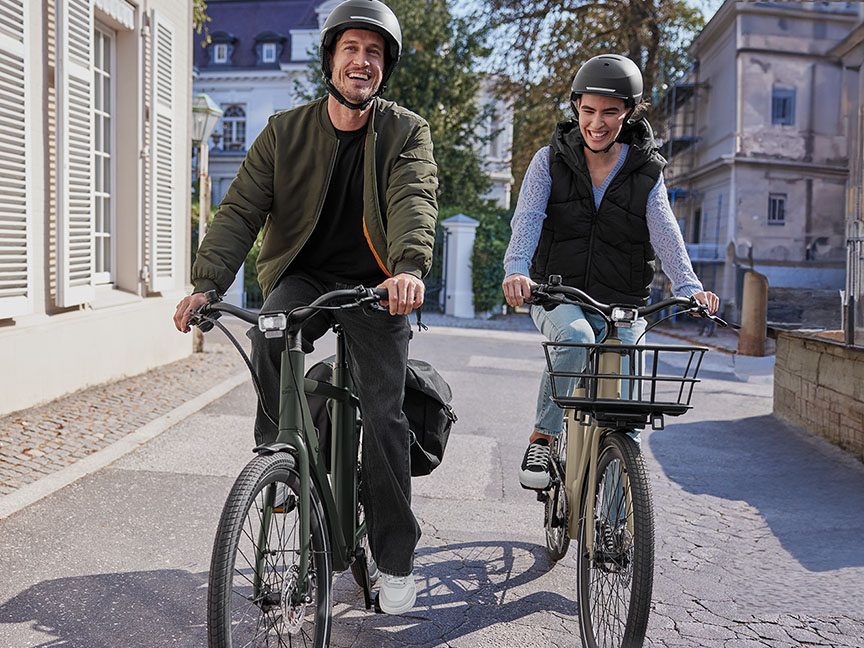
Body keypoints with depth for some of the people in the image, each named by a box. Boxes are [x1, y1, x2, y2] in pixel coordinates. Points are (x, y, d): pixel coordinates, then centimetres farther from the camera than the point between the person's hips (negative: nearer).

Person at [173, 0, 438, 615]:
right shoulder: (286, 131, 1)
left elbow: (414, 199, -21)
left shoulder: (406, 131, -2)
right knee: (268, 334, -32)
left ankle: (396, 559, 3)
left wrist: (409, 266, -42)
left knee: (384, 411, -11)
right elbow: (241, 208, -8)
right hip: (303, 275, 1)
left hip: (375, 285, -1)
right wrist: (206, 282, -24)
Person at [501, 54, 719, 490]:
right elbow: (527, 218, -15)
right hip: (556, 295, -1)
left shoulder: (646, 173, 2)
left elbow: (665, 233, -12)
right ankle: (542, 439, -18)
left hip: (622, 306, 1)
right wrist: (516, 270, -35)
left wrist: (689, 287, -31)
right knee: (575, 337, -35)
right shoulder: (551, 161, 0)